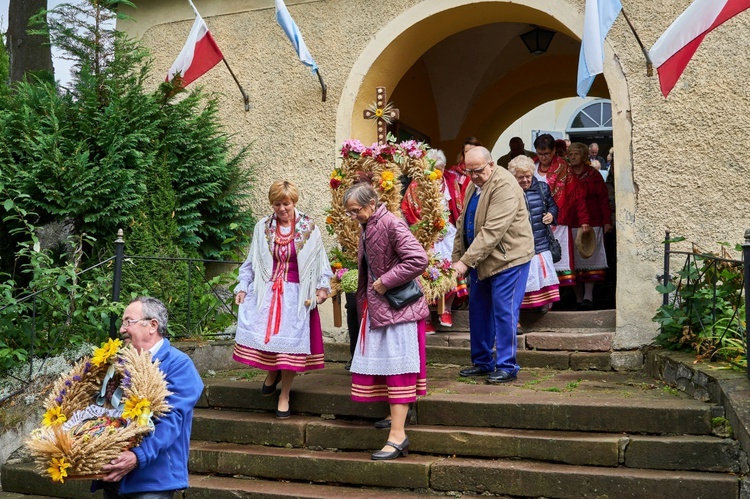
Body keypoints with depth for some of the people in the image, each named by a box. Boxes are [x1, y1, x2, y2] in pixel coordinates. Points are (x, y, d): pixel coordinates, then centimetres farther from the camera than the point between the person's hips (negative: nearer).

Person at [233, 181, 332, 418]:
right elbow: (251, 262, 11)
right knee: (258, 332, -15)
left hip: (296, 295, -1)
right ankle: (272, 372, 16)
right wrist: (242, 287, 2)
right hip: (267, 291, 2)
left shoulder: (309, 228, 2)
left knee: (291, 342, -4)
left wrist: (322, 286, -6)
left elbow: (320, 261, 6)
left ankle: (284, 396, 11)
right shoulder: (263, 227, 6)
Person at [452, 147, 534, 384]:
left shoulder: (504, 186, -20)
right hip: (479, 260, 9)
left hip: (508, 258, -9)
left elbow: (492, 231, -27)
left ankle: (507, 366, 3)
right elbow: (463, 223, 16)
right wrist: (457, 257, 7)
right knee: (478, 311, 12)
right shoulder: (474, 185, 10)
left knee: (504, 311, -6)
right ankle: (482, 362, 24)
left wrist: (466, 261, -28)